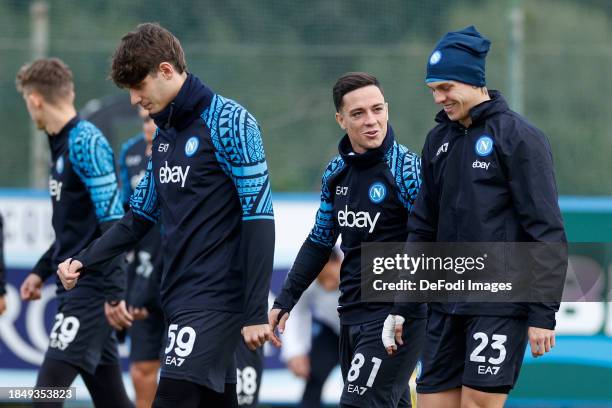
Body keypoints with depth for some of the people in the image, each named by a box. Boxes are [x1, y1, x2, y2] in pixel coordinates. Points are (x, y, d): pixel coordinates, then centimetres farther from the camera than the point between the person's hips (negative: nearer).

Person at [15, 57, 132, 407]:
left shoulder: (87, 142, -13)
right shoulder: (62, 144, 16)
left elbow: (112, 223, -19)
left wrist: (113, 293, -23)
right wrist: (42, 271, 26)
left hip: (92, 289, -10)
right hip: (76, 287, 10)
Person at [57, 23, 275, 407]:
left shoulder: (230, 122, -9)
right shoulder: (164, 135, 16)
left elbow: (259, 219, -14)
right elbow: (139, 217, 22)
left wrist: (255, 313, -18)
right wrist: (84, 262, 5)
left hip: (216, 299, -8)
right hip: (179, 298, 8)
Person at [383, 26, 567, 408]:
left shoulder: (519, 136, -7)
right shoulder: (439, 139, 14)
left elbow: (547, 232, -10)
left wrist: (543, 315, -14)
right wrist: (401, 307, 15)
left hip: (500, 307, -7)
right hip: (447, 305, 7)